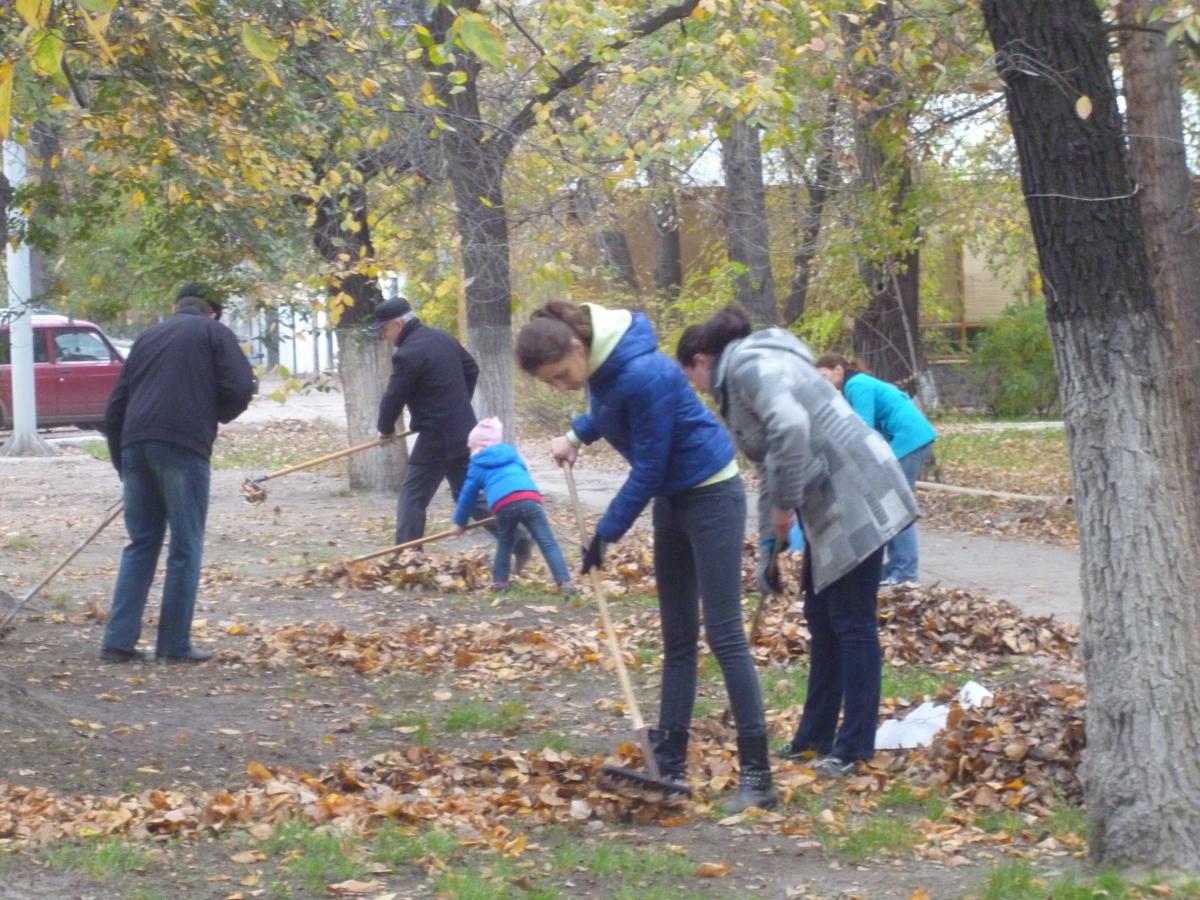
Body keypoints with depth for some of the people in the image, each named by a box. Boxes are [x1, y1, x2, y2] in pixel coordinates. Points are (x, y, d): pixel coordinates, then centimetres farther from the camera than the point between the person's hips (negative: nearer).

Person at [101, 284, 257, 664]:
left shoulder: (148, 337, 24)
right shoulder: (214, 333, 11)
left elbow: (116, 407, 22)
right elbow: (241, 388, -3)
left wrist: (123, 464, 26)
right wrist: (215, 416, 18)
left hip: (134, 445, 5)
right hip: (183, 446, -5)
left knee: (140, 544, 13)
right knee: (185, 547, 3)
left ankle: (119, 640, 8)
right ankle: (175, 644, 3)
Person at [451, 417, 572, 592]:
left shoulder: (477, 466, 25)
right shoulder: (513, 456, 35)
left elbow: (467, 495, 32)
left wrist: (459, 522, 46)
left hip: (503, 505, -1)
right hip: (529, 499, 1)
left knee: (504, 543, 25)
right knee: (547, 543, -2)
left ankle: (499, 581, 25)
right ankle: (564, 582, -12)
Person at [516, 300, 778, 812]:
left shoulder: (643, 375, -29)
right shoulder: (601, 365, -2)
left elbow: (648, 469, -22)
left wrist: (607, 532, -13)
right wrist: (576, 436, 10)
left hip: (711, 495, -9)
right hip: (672, 498, 9)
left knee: (724, 635, -10)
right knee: (677, 638, 11)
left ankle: (757, 774, -8)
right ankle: (670, 763, 15)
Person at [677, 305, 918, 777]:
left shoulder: (749, 365, -12)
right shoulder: (741, 377, 20)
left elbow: (790, 426, -30)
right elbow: (771, 464, 25)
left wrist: (784, 506, -20)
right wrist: (768, 543, 22)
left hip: (855, 498, -10)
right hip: (831, 505, 10)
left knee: (851, 622, -4)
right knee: (821, 616, 16)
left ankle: (854, 746, 1)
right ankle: (816, 735, 24)